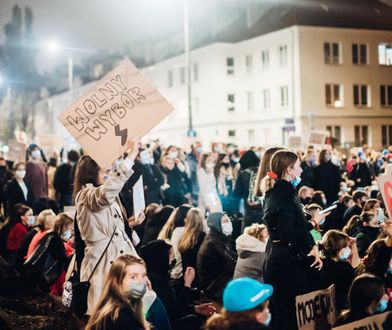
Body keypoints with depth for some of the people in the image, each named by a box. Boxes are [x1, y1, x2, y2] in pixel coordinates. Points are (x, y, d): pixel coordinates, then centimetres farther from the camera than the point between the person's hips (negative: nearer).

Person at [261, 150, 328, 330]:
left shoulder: (282, 191, 12)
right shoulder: (284, 195, -18)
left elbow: (299, 225, 13)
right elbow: (288, 234, -24)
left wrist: (313, 247, 1)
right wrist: (314, 222, -11)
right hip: (285, 261, -9)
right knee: (291, 312, -2)